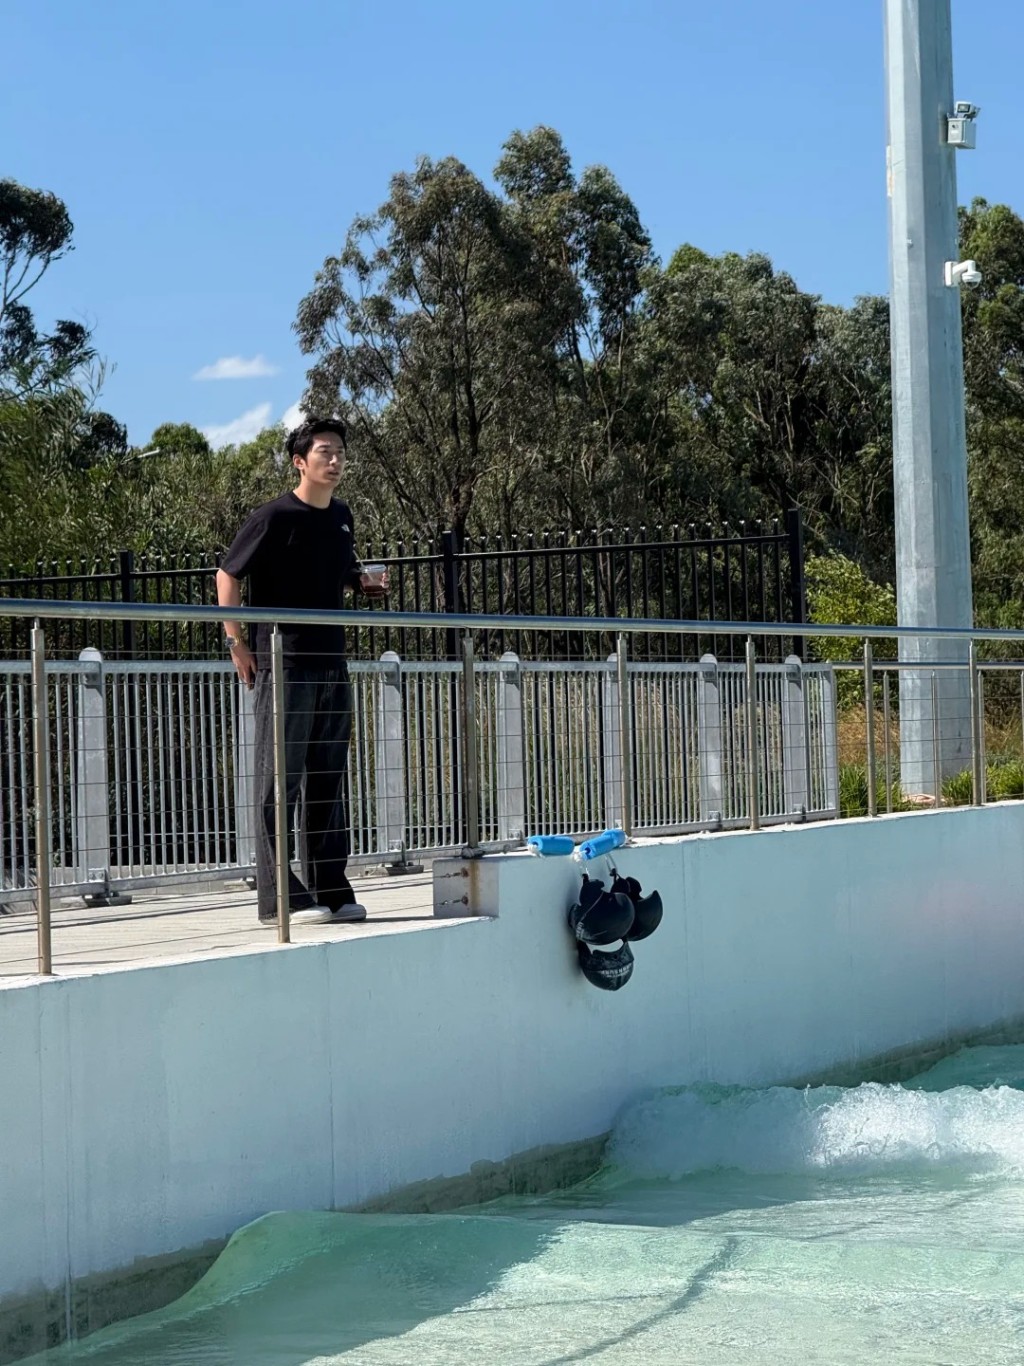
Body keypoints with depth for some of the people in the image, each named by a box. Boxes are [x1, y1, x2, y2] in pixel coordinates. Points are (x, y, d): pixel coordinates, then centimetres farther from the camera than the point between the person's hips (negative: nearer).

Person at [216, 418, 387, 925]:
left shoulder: (341, 516, 12)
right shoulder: (275, 517, -8)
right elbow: (228, 576, -6)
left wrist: (365, 582, 6)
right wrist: (237, 641, -11)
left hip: (332, 663, 7)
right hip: (284, 665, -7)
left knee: (328, 779, 11)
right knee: (279, 779, -4)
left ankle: (331, 890, 17)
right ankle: (279, 897, -2)